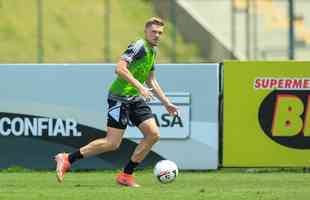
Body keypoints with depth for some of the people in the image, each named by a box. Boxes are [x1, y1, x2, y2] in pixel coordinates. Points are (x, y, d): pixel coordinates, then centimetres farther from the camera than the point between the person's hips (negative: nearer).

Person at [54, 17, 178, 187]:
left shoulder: (152, 51, 17)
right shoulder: (139, 46, -13)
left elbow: (151, 81, 28)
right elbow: (120, 68, -25)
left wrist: (166, 103, 26)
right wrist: (139, 87, -28)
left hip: (135, 98, 9)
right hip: (120, 97, -9)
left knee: (153, 134, -3)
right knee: (112, 143, -12)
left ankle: (126, 175, 3)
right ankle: (67, 159, -1)